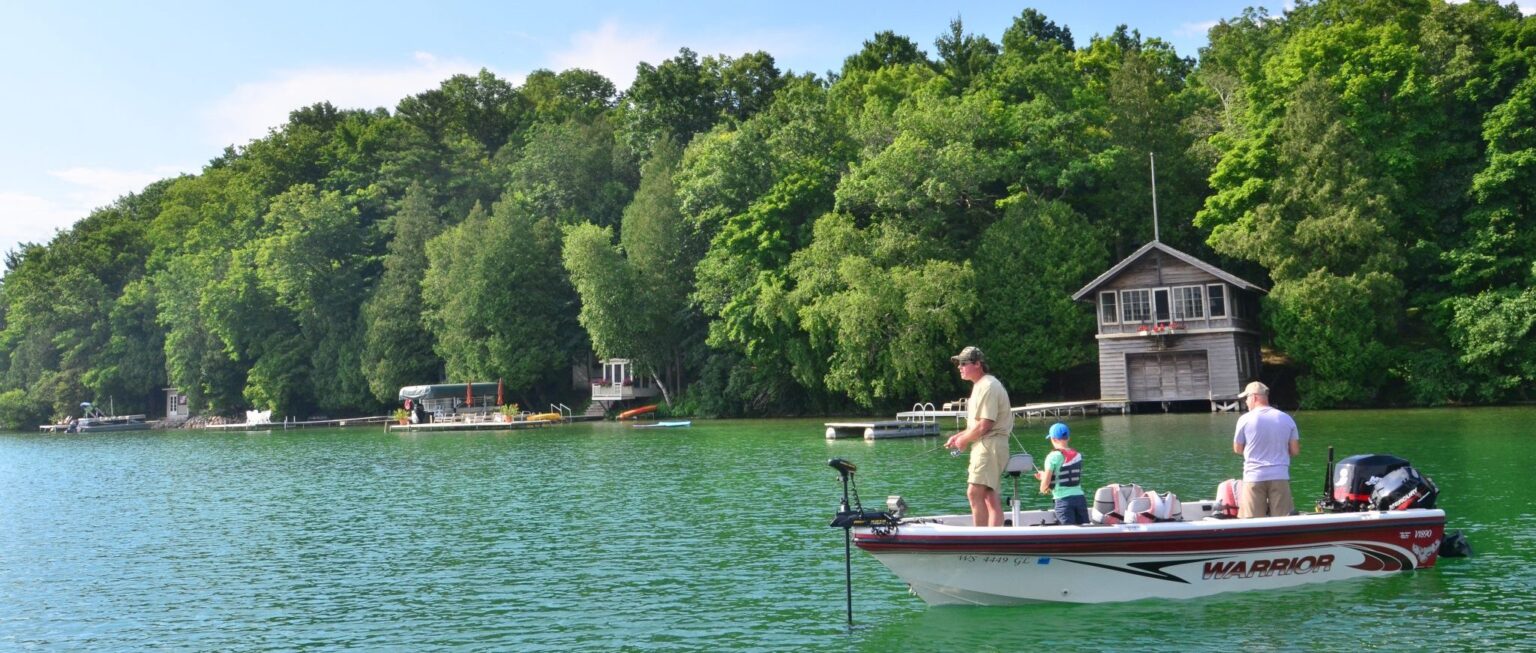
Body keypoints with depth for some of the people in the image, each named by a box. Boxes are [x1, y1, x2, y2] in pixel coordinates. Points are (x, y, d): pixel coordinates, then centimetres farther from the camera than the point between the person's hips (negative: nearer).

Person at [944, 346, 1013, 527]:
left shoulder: (988, 386, -13)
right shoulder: (980, 385, 19)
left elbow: (984, 425, -19)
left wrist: (964, 439, -6)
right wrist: (959, 436, 12)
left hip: (989, 445, -11)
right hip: (984, 446, 11)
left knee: (974, 492, -17)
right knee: (991, 497, 10)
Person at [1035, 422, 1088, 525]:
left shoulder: (1053, 456, -7)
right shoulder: (1077, 455, 11)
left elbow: (1045, 483, -9)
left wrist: (1043, 489, 16)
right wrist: (1044, 475, 28)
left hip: (1063, 500, -5)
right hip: (1080, 497, 5)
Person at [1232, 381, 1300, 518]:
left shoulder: (1245, 419, -4)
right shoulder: (1286, 419, 4)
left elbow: (1237, 449, 6)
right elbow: (1295, 450, 7)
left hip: (1254, 477, -2)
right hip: (1280, 477, 2)